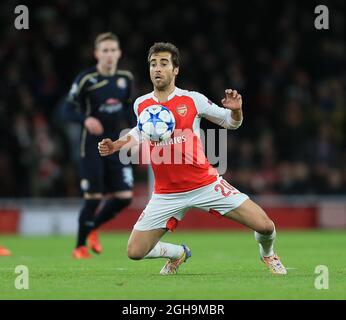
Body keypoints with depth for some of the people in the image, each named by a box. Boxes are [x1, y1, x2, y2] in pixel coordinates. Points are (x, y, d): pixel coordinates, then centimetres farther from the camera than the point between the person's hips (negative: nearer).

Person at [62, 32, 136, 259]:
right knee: (94, 198, -7)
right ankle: (80, 246, 11)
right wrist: (85, 119, -28)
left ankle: (92, 228, 23)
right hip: (92, 145, -5)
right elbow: (68, 110, -9)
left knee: (124, 197, -3)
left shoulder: (126, 79, 5)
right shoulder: (86, 79, -10)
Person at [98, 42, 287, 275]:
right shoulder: (141, 105, 1)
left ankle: (267, 253, 27)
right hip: (166, 193, 2)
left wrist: (236, 109, -17)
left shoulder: (193, 99, -6)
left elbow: (231, 123, 5)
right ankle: (177, 253, 27)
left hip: (205, 184, -2)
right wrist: (116, 145, 9)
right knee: (135, 252, -6)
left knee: (265, 226, -11)